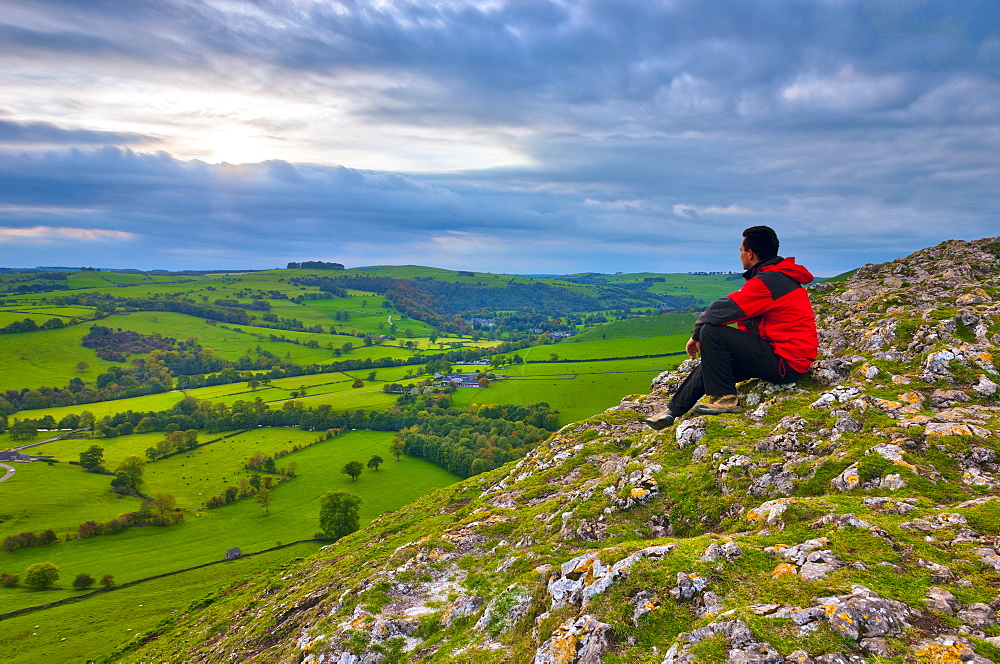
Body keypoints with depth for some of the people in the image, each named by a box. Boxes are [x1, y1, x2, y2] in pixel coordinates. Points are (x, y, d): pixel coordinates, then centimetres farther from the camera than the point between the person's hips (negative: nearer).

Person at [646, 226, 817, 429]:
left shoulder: (768, 282, -18)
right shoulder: (781, 276, 15)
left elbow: (722, 310, -21)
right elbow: (748, 324, 15)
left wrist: (696, 335, -3)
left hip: (785, 363, -11)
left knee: (711, 332, -17)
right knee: (712, 360, 16)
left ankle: (725, 398, -11)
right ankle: (673, 409, 21)